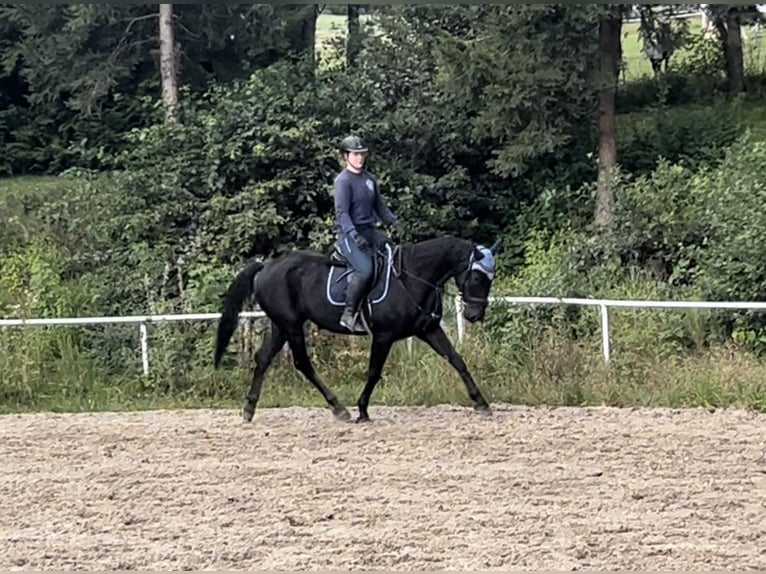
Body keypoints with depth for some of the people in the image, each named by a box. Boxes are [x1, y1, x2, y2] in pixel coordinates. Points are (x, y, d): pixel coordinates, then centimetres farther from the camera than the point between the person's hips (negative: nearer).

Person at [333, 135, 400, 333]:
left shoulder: (370, 179, 15)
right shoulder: (343, 180, -8)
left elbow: (380, 206, 23)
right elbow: (342, 212, -16)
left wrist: (394, 222, 7)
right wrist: (354, 235, -29)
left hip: (369, 231, 8)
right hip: (349, 233, -8)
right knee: (365, 269, -28)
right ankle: (348, 314, -20)